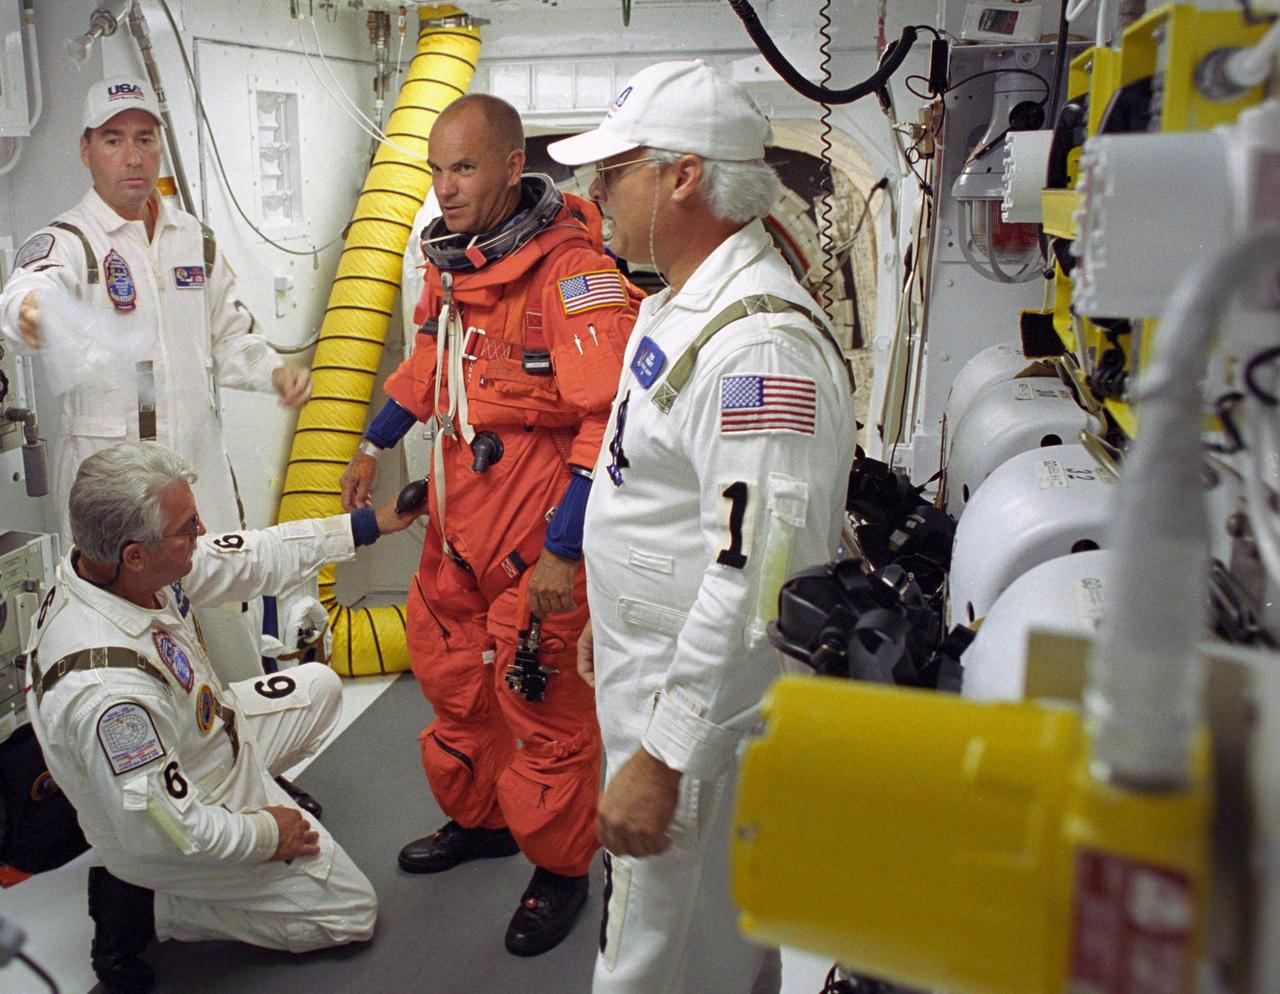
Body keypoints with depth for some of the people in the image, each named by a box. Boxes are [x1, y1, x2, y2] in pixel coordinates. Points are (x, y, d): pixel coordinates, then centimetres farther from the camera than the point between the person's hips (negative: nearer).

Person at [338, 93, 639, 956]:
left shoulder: (571, 270, -21)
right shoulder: (452, 256, 7)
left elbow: (610, 421, -25)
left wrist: (564, 550, -24)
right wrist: (376, 444, 28)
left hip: (538, 532, -8)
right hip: (458, 513, 9)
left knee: (544, 703, 4)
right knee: (451, 673, 21)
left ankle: (561, 870, 28)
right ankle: (478, 820, 45)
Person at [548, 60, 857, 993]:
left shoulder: (761, 343, -26)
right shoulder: (676, 305, 9)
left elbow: (754, 578, -31)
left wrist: (662, 759, -27)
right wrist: (607, 621, 24)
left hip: (705, 709, -10)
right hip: (647, 678, 10)